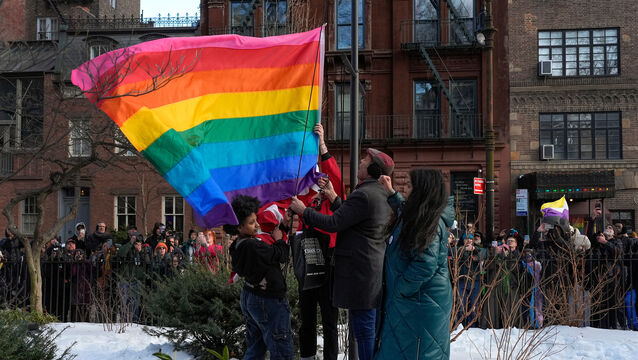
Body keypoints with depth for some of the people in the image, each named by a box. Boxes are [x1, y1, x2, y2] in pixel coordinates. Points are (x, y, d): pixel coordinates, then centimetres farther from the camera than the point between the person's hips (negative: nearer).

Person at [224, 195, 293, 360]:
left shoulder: (237, 247, 2)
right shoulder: (253, 246, -26)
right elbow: (282, 255, -17)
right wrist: (279, 239, 2)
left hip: (249, 297, 10)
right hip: (268, 301, -10)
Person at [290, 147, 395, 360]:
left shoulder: (364, 195, -18)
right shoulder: (382, 194, 13)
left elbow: (333, 224, -17)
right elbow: (346, 215, 20)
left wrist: (303, 210, -5)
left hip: (360, 274, -10)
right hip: (377, 271, 10)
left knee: (364, 329, -4)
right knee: (375, 329, 17)